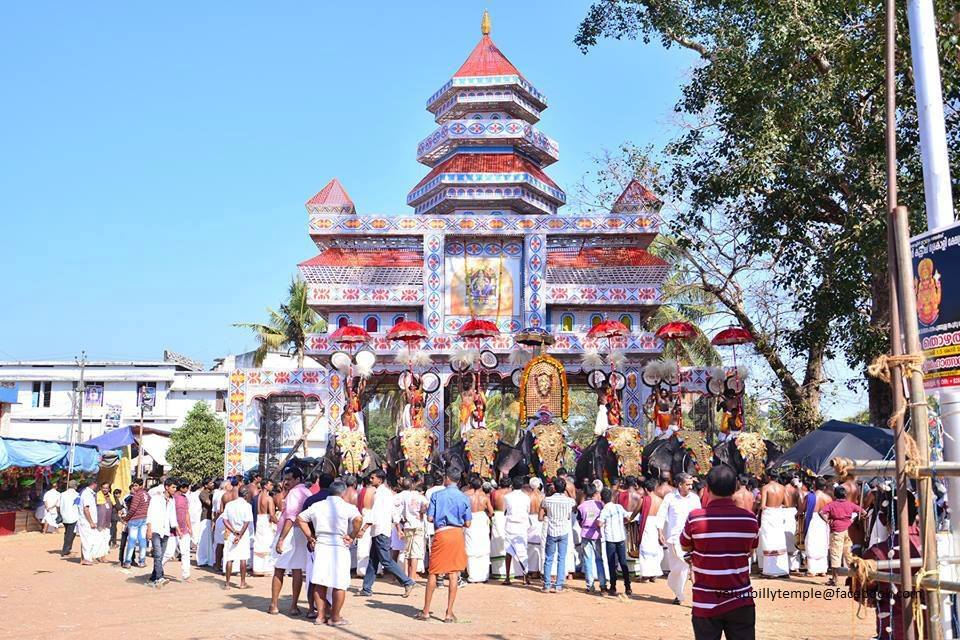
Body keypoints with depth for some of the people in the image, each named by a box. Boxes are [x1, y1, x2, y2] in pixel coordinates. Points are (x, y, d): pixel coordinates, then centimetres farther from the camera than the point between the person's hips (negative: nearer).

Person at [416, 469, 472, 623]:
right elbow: (467, 523, 1)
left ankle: (426, 611, 12)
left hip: (440, 533, -1)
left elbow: (430, 518, -4)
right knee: (454, 574, 4)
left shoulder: (437, 495, -2)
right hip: (457, 534, 1)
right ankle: (449, 613, 4)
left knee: (433, 573, 7)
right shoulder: (464, 498, 2)